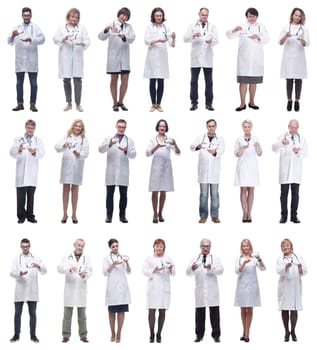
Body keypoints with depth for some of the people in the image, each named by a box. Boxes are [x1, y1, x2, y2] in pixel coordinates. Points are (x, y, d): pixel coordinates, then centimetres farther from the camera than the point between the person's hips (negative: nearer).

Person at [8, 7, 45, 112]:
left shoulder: (35, 27, 6)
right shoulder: (16, 28, 13)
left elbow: (42, 39, -9)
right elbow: (10, 42, 6)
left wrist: (30, 39, -26)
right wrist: (12, 35, -16)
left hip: (31, 60, -2)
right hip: (19, 60, 2)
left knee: (33, 83, 0)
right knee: (19, 83, 5)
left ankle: (32, 104, 6)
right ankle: (20, 104, 10)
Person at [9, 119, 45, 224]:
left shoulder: (38, 140, 11)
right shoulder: (18, 139, 9)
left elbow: (42, 153, -4)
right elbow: (12, 153, -3)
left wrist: (35, 152, -26)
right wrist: (18, 149, -25)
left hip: (32, 172, 1)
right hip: (21, 171, -1)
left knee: (31, 195, 5)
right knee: (21, 195, -1)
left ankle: (30, 215, 11)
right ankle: (21, 216, 4)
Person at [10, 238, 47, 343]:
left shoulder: (36, 258, 6)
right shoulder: (16, 258, 7)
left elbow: (44, 271, -2)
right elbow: (12, 273, -4)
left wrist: (38, 266, -24)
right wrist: (20, 273, -25)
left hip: (32, 291, 0)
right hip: (20, 291, 0)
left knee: (33, 314, 3)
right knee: (17, 313, 3)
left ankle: (33, 335, 9)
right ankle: (16, 335, 10)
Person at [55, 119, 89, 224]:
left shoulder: (84, 139, 5)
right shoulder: (66, 137, 7)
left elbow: (86, 153, -5)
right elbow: (57, 147, -5)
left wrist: (79, 154, -26)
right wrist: (64, 145, -26)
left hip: (77, 168, 0)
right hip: (66, 166, 0)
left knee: (75, 190, 6)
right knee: (66, 190, 3)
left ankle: (74, 214, 13)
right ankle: (65, 214, 9)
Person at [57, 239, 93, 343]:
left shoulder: (87, 258, 9)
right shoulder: (67, 257, 6)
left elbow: (89, 271, -4)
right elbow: (60, 268, -8)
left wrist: (85, 274, -27)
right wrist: (69, 269, -28)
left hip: (81, 289, 1)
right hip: (69, 288, -1)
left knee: (82, 314, 4)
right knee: (67, 314, 0)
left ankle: (83, 335, 8)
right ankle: (66, 335, 4)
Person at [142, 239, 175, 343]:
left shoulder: (168, 259, 12)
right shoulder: (149, 258, 8)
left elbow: (173, 273, 5)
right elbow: (145, 271, -1)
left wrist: (171, 267, -17)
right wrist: (154, 270, -18)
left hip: (164, 288, 2)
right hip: (153, 287, -1)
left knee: (162, 311, 1)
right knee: (152, 310, -5)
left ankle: (159, 334, 8)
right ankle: (152, 334, 1)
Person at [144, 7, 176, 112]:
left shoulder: (166, 27, 8)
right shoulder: (149, 27, 2)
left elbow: (171, 44, 1)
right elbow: (146, 41, -9)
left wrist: (173, 39, -22)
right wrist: (158, 40, -24)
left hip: (162, 57, 2)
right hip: (152, 56, -2)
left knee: (161, 82, 1)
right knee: (152, 81, 1)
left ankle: (158, 104, 8)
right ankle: (153, 104, 8)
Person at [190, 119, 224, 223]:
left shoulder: (220, 139, 5)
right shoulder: (201, 137, 5)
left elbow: (221, 151, -13)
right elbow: (192, 146, -12)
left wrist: (214, 152, -37)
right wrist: (198, 146, -36)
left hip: (214, 170, 0)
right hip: (203, 170, 0)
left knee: (214, 194, 3)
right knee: (203, 194, 1)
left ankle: (215, 216, 8)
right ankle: (203, 216, 6)